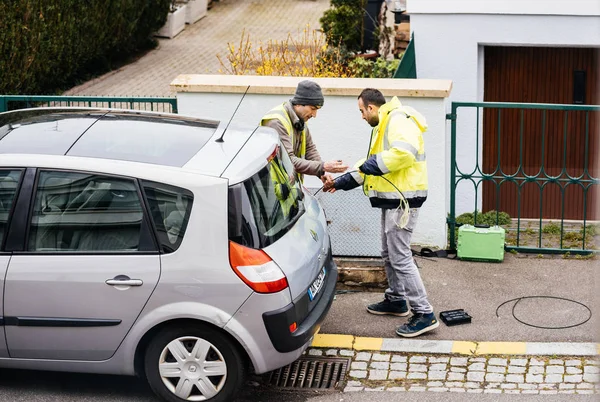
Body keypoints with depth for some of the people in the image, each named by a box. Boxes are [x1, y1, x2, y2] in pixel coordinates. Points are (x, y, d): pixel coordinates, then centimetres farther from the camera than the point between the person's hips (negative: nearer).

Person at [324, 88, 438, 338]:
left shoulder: (398, 120, -15)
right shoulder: (384, 125, 21)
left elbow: (406, 151, -34)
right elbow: (371, 163, 29)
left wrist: (378, 163, -23)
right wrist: (342, 182, 26)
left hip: (403, 199, -11)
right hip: (392, 198, 11)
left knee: (400, 257, -12)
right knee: (389, 253, 21)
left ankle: (424, 314, -10)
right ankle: (396, 300, 35)